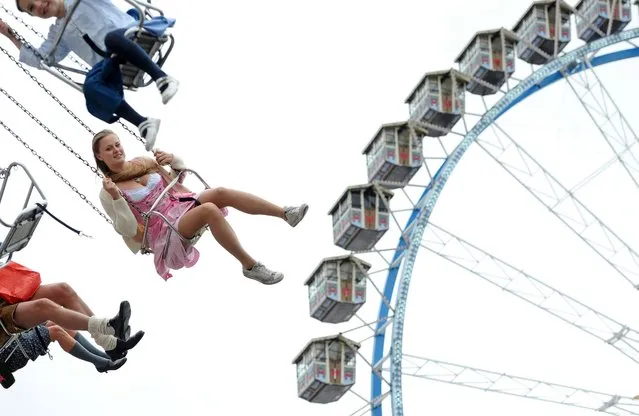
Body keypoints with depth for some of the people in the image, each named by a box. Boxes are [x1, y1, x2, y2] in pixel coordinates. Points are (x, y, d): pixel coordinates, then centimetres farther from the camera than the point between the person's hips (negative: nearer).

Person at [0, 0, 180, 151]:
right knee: (90, 86, -30)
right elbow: (39, 60, 27)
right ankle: (143, 124, -36)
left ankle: (162, 78, -40)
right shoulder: (58, 33, 26)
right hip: (111, 62, 5)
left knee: (111, 38, -41)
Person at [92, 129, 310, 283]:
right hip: (165, 232, -6)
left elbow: (180, 175, 22)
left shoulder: (142, 163, 11)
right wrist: (116, 198, -24)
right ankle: (250, 266, -34)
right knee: (209, 209, -34)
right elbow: (128, 230, -11)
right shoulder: (107, 193, -4)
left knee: (220, 193, -22)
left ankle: (286, 214, -26)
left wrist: (173, 160, 0)